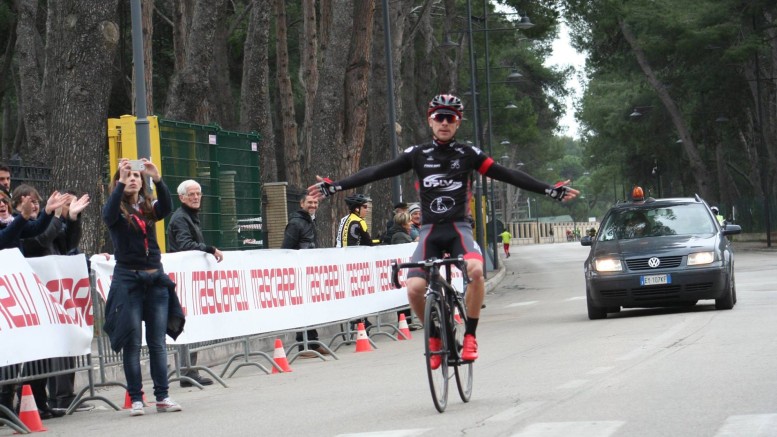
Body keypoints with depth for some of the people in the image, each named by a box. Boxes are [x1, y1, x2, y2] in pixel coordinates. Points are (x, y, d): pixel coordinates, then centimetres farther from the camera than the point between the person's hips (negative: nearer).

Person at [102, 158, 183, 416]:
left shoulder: (150, 207, 10)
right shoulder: (117, 210, 2)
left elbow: (167, 208, -11)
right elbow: (108, 215, -20)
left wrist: (157, 179, -26)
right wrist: (121, 183, -28)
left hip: (155, 278, 3)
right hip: (128, 279, -3)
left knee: (157, 340, 3)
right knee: (132, 342, -2)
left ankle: (162, 396, 6)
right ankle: (136, 398, 1)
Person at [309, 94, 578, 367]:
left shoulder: (468, 154, 4)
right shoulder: (417, 155, 5)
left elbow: (509, 175, 1)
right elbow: (377, 172, 2)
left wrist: (551, 190, -5)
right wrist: (333, 187, -6)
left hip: (459, 228, -1)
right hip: (430, 231, 1)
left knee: (476, 270, -33)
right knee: (414, 288, -21)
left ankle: (470, 335, -13)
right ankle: (435, 337, 9)